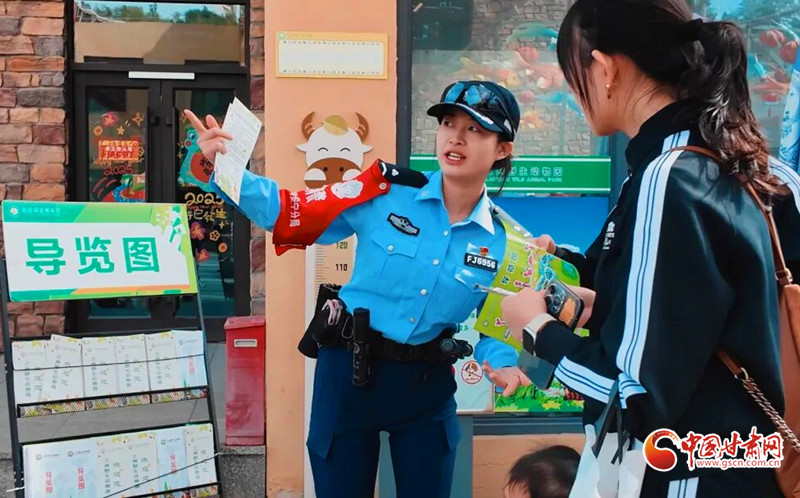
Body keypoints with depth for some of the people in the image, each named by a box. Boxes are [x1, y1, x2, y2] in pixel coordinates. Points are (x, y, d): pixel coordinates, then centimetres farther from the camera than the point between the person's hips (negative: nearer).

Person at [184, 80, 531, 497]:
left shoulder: (503, 239, -5)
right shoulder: (386, 192, -12)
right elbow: (292, 215, -9)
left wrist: (502, 363, -14)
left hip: (426, 384, 2)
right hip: (350, 368, -1)